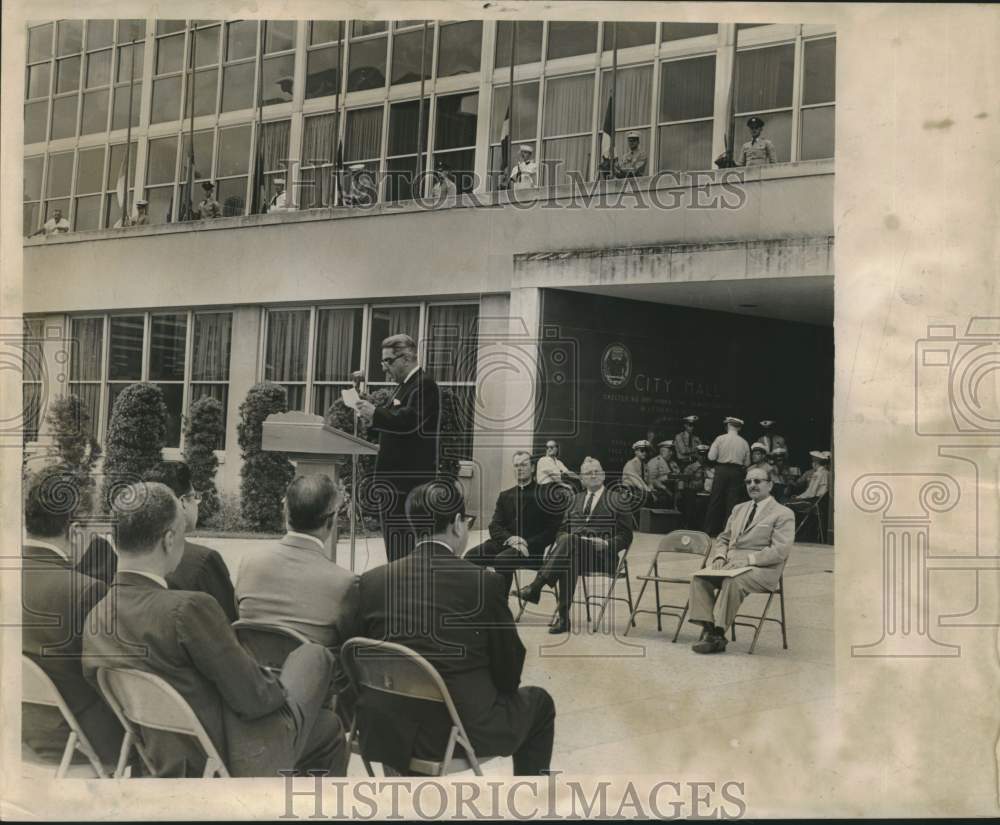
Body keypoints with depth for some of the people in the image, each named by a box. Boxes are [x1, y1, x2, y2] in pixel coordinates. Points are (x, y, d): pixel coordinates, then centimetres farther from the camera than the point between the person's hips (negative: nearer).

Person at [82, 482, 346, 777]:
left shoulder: (95, 619, -4)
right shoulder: (188, 609, -29)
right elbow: (254, 699, -21)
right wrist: (279, 688, 2)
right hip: (242, 762, -7)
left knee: (327, 725, 28)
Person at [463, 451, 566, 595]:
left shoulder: (545, 493, 6)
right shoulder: (505, 495, 20)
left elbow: (552, 529, -1)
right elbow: (494, 526, 11)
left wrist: (528, 544, -15)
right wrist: (510, 538, -12)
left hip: (531, 549, -5)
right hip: (504, 543, 5)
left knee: (503, 559, -35)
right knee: (471, 556, -21)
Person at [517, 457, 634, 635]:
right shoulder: (576, 499, 28)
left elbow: (625, 536, 7)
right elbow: (562, 529, 25)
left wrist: (607, 544, -13)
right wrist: (563, 540, 0)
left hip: (602, 556, -4)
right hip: (572, 549, 4)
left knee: (570, 539, -36)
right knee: (569, 562, -36)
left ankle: (536, 586, -44)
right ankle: (563, 618, -42)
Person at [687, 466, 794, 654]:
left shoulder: (783, 514, 2)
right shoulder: (739, 509, 24)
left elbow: (779, 551, -10)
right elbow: (723, 538, 25)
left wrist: (747, 559, -20)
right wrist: (720, 556, 1)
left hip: (761, 569, -6)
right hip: (730, 564, 6)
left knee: (732, 582, -37)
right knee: (699, 577, -22)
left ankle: (718, 634, -29)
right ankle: (707, 629, -26)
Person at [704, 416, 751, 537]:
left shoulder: (720, 439, -5)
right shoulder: (744, 443, 1)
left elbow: (711, 457, -8)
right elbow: (747, 463, 4)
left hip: (721, 470, -1)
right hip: (737, 472, 1)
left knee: (715, 501, 6)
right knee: (733, 502, 5)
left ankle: (709, 530, 8)